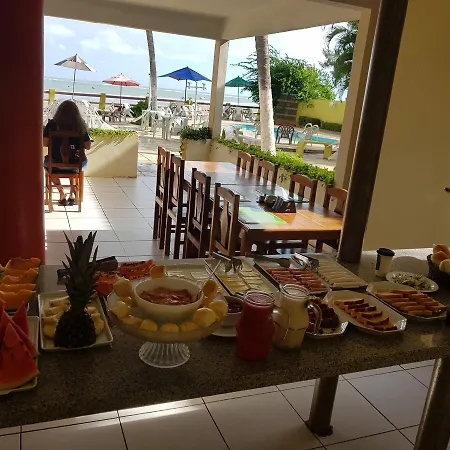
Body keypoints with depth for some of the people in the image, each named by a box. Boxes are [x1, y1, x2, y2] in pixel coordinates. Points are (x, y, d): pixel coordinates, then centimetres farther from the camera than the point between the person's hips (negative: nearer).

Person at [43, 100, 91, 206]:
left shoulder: (52, 123, -6)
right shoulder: (80, 125, -4)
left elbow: (44, 143, -4)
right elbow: (88, 146, -2)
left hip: (56, 164, -1)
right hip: (76, 164, 1)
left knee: (46, 161, 34)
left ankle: (61, 194, 23)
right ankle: (72, 194, 30)